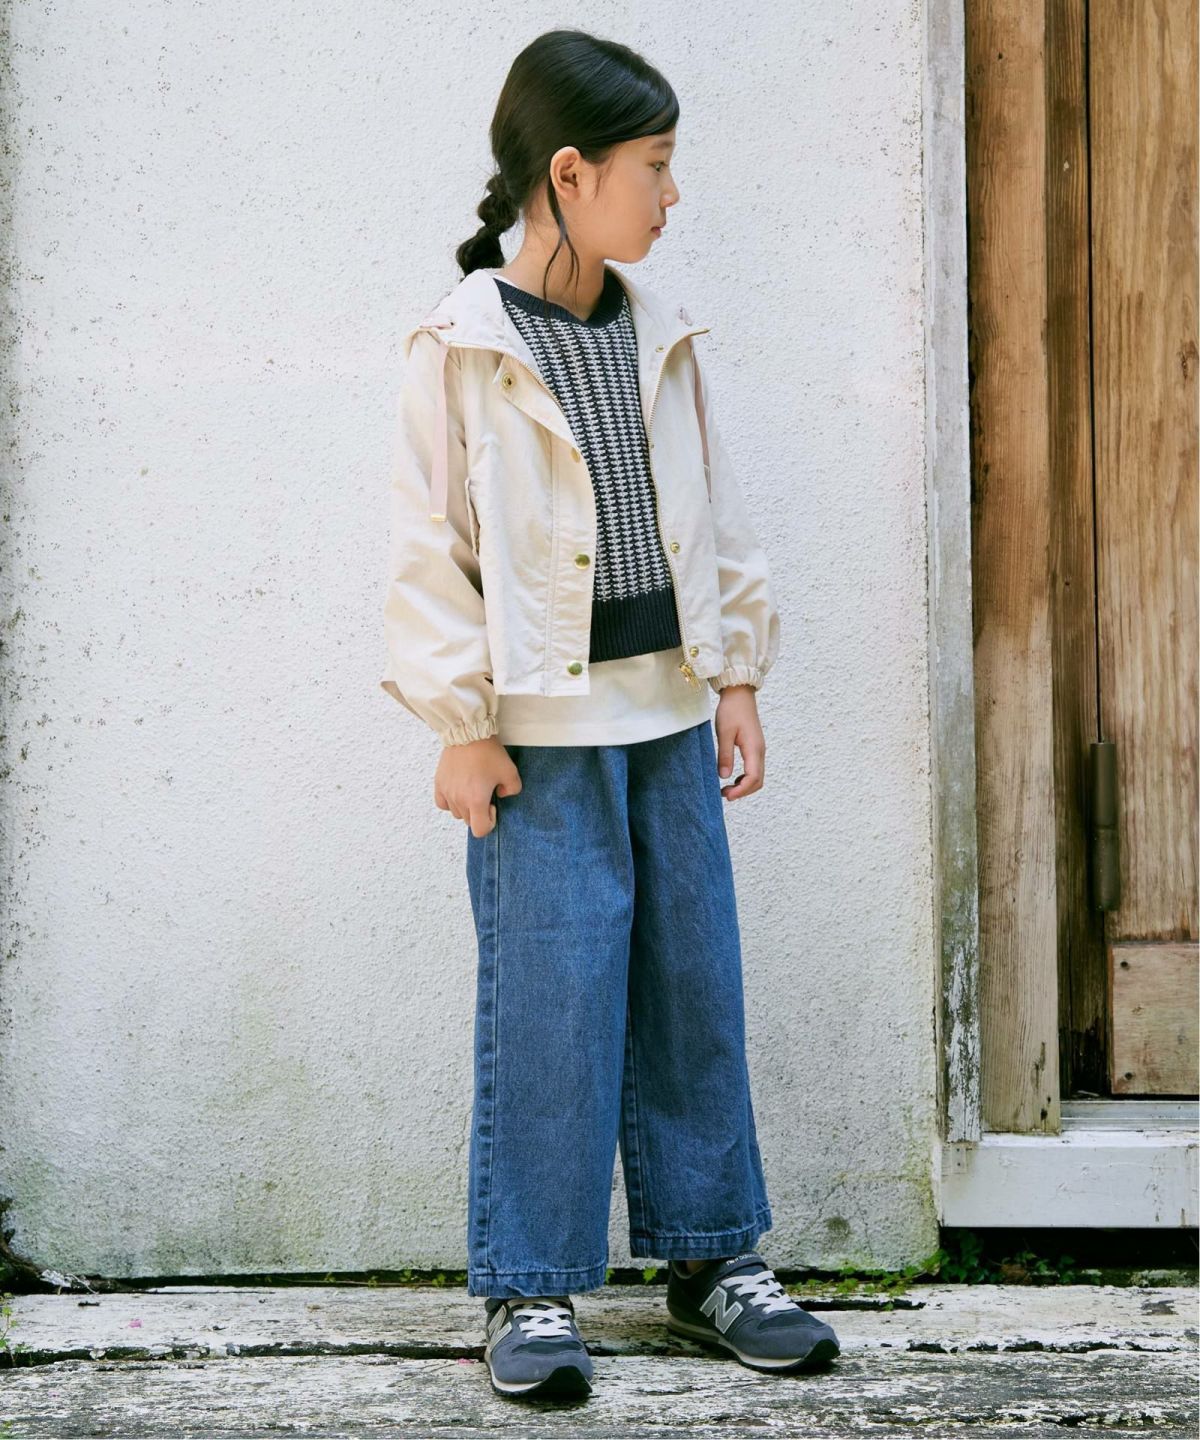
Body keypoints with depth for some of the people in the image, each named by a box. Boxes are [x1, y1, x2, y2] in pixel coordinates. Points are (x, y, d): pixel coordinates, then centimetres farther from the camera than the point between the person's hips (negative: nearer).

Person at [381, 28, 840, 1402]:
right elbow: (428, 549, -8)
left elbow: (718, 520, 14)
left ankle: (711, 1254, 23)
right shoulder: (460, 348, -8)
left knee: (694, 986, 10)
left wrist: (735, 676, 10)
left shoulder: (660, 338, 9)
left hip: (669, 713, 6)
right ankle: (531, 1288, 10)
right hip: (542, 730, -5)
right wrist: (465, 724, -11)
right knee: (549, 1002, -3)